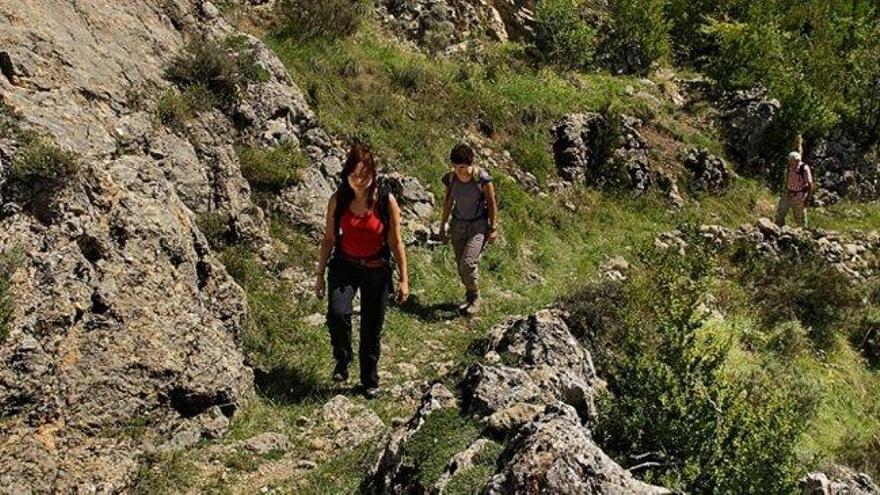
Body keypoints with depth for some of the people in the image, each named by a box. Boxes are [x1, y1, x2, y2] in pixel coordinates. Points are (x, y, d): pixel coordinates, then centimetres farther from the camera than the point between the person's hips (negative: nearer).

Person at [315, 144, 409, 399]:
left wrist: (403, 279, -4)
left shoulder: (386, 200, -12)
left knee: (372, 329, 9)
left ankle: (370, 381, 30)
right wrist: (320, 275, 6)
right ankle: (342, 360, 3)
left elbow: (396, 242, -5)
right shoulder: (338, 200, -6)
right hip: (344, 265, 1)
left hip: (376, 270, -1)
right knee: (337, 313, -26)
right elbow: (329, 239, 3)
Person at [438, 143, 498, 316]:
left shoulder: (482, 178, -17)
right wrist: (442, 225, 16)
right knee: (461, 266, 9)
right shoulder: (451, 178, -5)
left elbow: (492, 204, -7)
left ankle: (474, 298, 4)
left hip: (478, 225, -5)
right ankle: (470, 297, 29)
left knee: (468, 263, -17)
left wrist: (493, 228, -4)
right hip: (458, 224, 5)